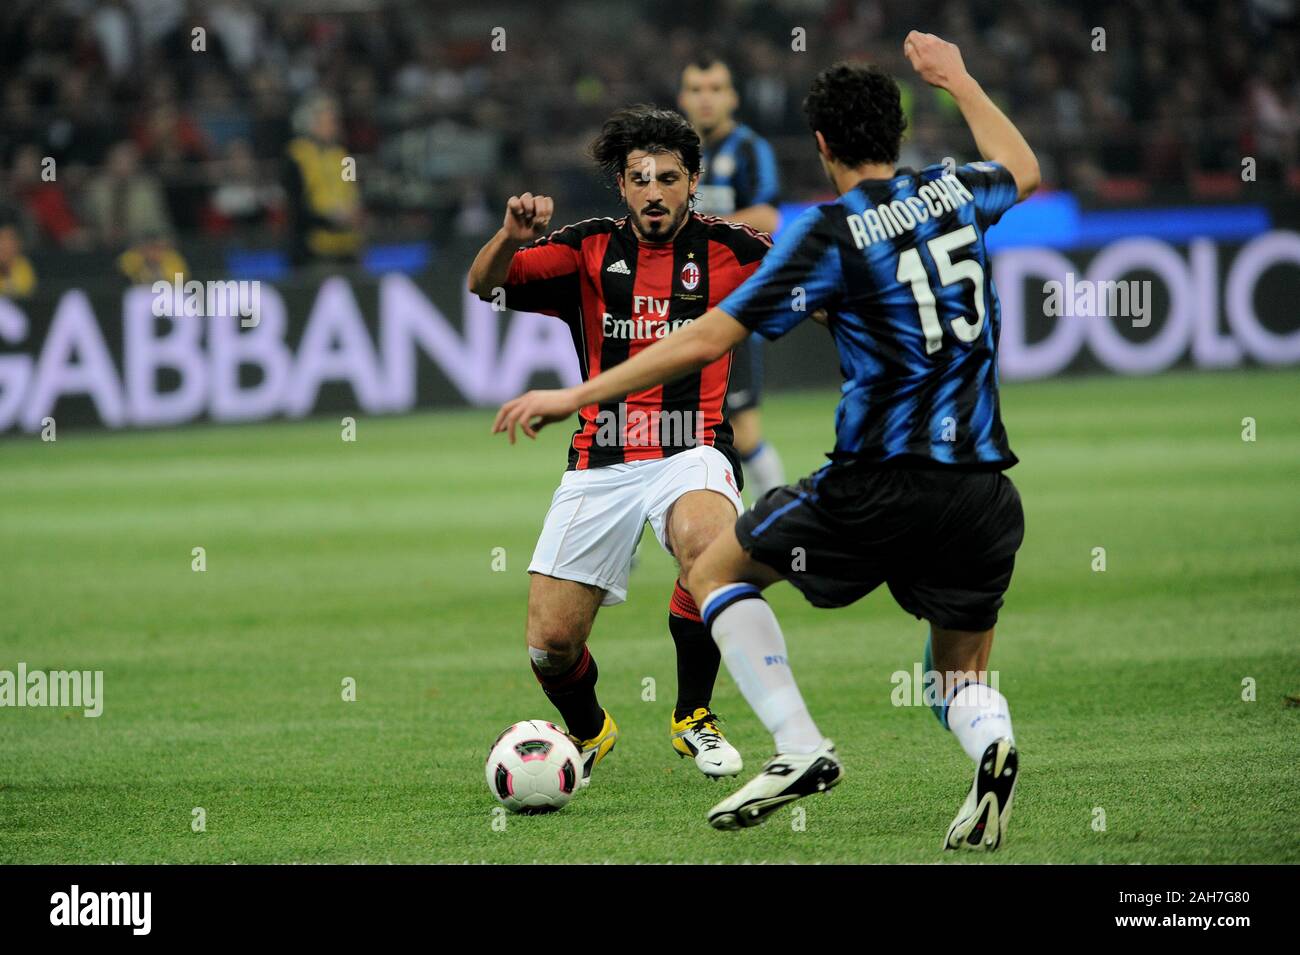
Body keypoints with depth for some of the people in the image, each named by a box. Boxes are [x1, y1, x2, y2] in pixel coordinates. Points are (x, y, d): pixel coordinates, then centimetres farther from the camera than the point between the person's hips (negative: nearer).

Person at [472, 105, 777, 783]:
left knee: (706, 542, -37)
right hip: (602, 463, 2)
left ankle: (694, 716, -12)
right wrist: (512, 236, -26)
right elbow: (483, 285, -5)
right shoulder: (590, 249, 5)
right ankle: (588, 730, 34)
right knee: (551, 645, -4)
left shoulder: (727, 249, 2)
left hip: (692, 452, -2)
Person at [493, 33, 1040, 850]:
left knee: (715, 572, 15)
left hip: (880, 484, -5)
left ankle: (800, 747, -2)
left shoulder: (832, 231, -6)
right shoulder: (955, 192, 9)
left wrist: (577, 396, -4)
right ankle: (990, 747, -18)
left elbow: (707, 339, -9)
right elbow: (1024, 172, 36)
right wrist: (957, 80, 47)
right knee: (964, 678, 19)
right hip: (982, 491, 5)